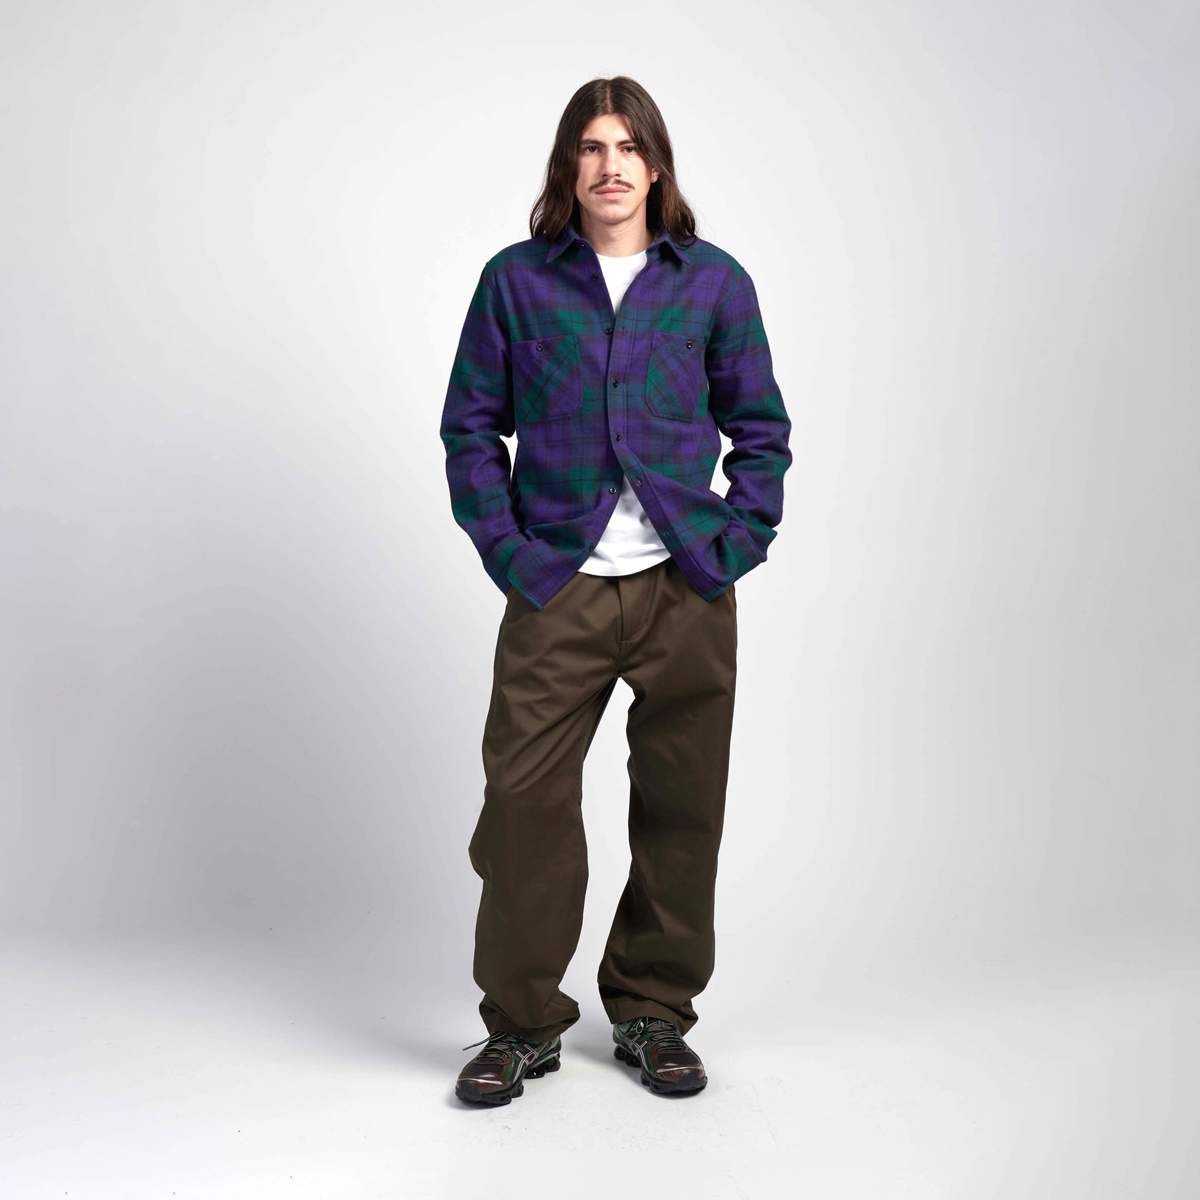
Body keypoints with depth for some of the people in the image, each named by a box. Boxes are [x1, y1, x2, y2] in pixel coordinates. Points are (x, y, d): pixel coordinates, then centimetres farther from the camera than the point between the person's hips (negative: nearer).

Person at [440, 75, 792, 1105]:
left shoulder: (714, 281, 7)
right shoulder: (516, 280, 5)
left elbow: (761, 427, 11)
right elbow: (472, 424, 7)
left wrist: (738, 542, -1)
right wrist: (505, 548, -3)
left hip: (687, 589, 1)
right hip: (557, 589, -1)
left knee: (680, 803, 7)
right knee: (525, 799, -3)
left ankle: (654, 1013, 26)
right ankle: (522, 1024, 16)